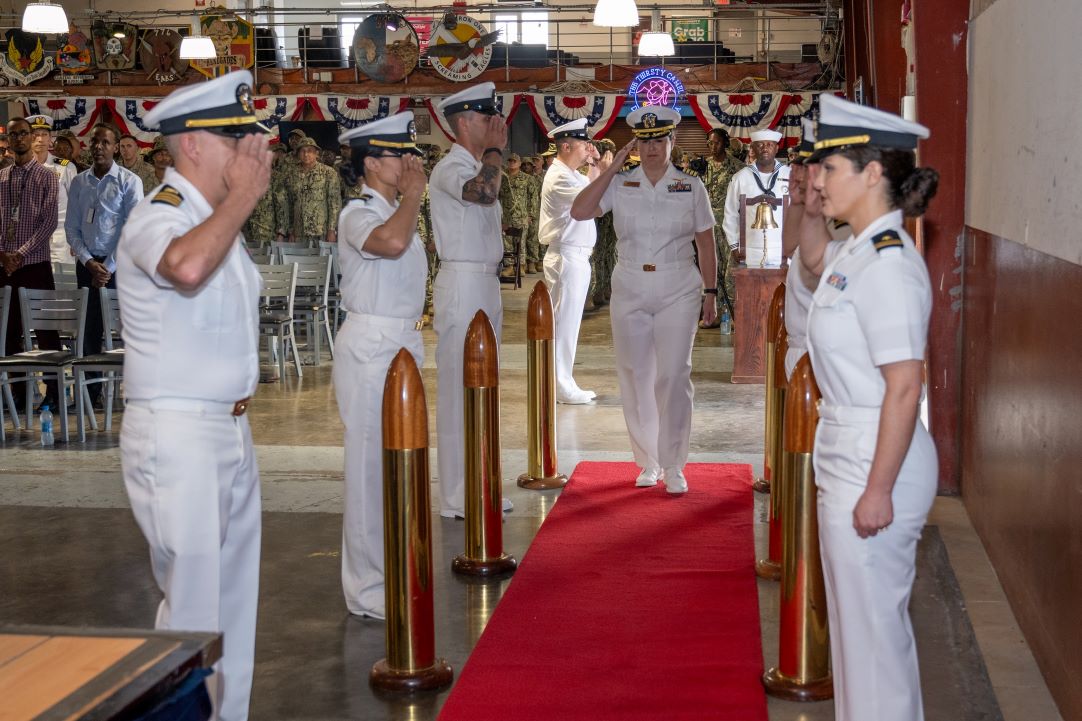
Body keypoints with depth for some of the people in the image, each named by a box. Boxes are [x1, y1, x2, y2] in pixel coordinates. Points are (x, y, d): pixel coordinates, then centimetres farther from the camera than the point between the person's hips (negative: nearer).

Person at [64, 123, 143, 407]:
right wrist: (89, 262, -6)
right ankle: (91, 392, 12)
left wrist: (108, 267, -12)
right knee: (89, 328, 5)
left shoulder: (129, 181, -4)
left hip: (119, 264, -4)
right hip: (87, 263, 4)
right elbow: (72, 227, 8)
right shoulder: (79, 182, 8)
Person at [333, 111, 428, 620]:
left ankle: (389, 572, 30)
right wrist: (413, 193, -22)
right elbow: (392, 242, -37)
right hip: (370, 346, -10)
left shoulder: (394, 210, 15)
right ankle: (368, 591, 4)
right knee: (371, 466, -4)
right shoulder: (358, 214, -15)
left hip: (402, 343, 10)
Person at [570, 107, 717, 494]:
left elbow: (706, 246, 7)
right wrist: (612, 168, -8)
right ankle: (648, 462, 20)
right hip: (630, 292, 2)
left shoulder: (691, 187, 3)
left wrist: (710, 292, 4)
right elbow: (579, 211, -11)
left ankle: (674, 466, 0)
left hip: (678, 292, -2)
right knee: (635, 377, 6)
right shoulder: (620, 185, 4)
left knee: (674, 375, -9)